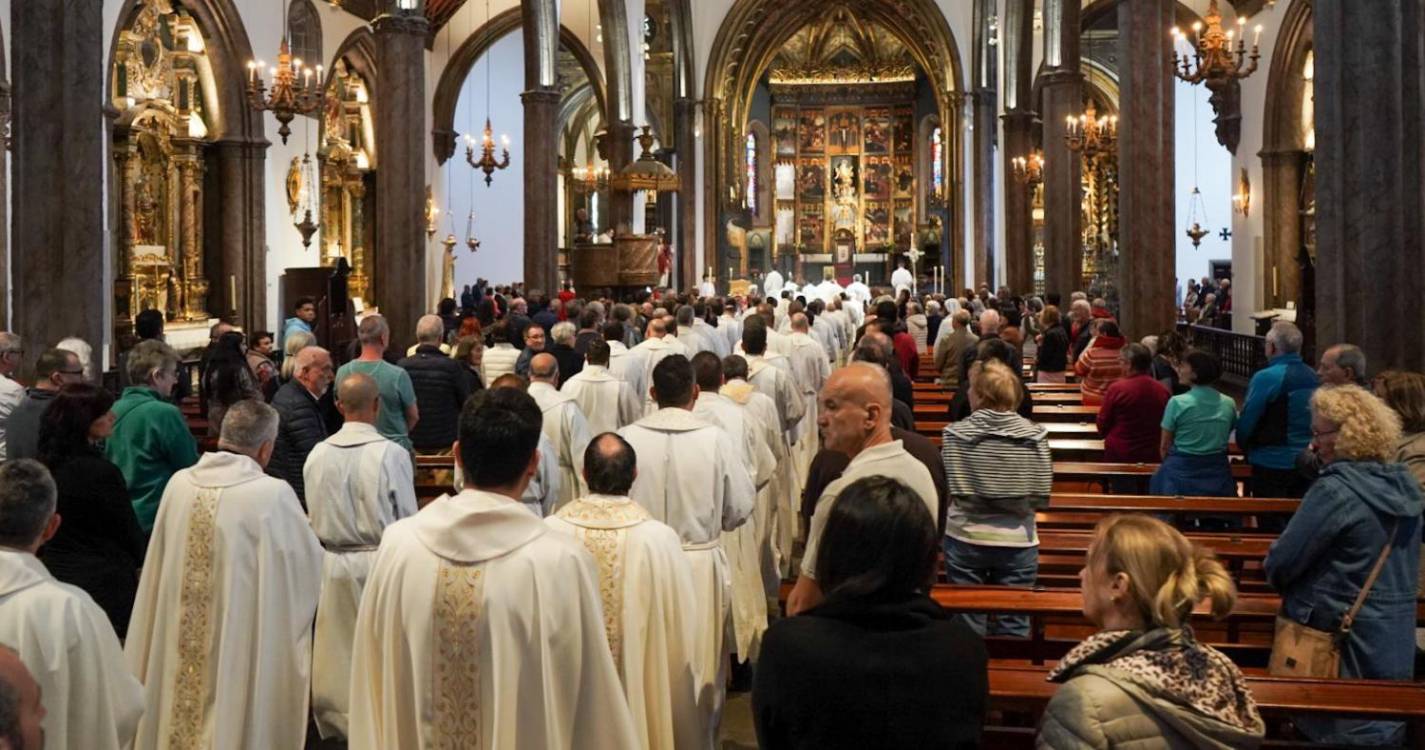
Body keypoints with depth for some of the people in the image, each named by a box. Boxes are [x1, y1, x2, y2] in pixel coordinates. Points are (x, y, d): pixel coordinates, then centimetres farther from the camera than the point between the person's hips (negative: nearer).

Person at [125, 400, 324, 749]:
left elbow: (159, 561, 10)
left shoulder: (179, 483, -4)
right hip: (243, 640, -4)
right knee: (236, 718, 9)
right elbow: (309, 564, -5)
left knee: (183, 708, 20)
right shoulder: (274, 494, -18)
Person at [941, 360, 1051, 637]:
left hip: (966, 540, -1)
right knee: (1013, 628, 11)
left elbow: (946, 491, -8)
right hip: (1018, 543, 1)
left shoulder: (955, 433, -9)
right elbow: (1041, 498, -4)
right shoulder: (1035, 435, -5)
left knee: (967, 628, 11)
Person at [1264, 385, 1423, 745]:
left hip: (1345, 645, -7)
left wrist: (1273, 567, 4)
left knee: (1339, 731, 4)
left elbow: (1279, 566, -19)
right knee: (1382, 727, 17)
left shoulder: (1335, 490, -20)